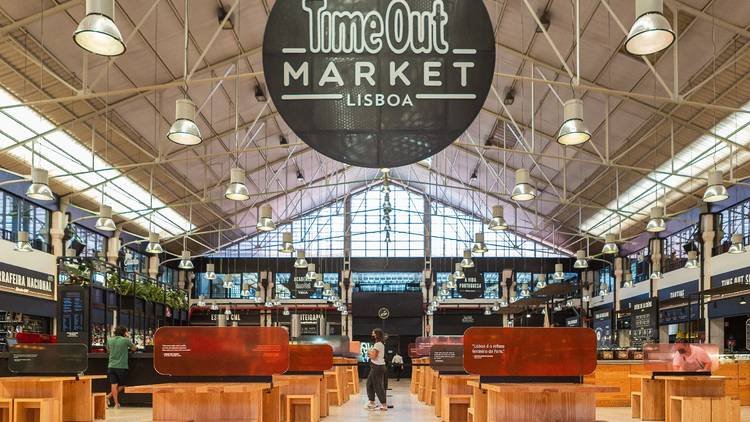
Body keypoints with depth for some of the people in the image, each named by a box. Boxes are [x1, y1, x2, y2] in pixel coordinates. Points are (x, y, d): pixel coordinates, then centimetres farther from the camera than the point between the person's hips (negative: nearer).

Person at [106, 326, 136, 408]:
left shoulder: (109, 340, 7)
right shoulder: (126, 340, -6)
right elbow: (134, 348, 7)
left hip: (111, 366, 4)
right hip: (121, 366, -4)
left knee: (114, 385, 5)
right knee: (122, 385, 11)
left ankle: (116, 403, 3)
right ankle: (109, 396, 0)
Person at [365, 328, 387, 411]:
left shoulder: (377, 344, -16)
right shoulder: (380, 344, 16)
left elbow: (374, 357, -18)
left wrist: (369, 352, -1)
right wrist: (371, 354, 5)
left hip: (377, 367, -10)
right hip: (377, 366, 10)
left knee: (378, 386, -5)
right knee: (370, 384, 14)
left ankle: (384, 405, -2)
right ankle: (372, 403, 19)